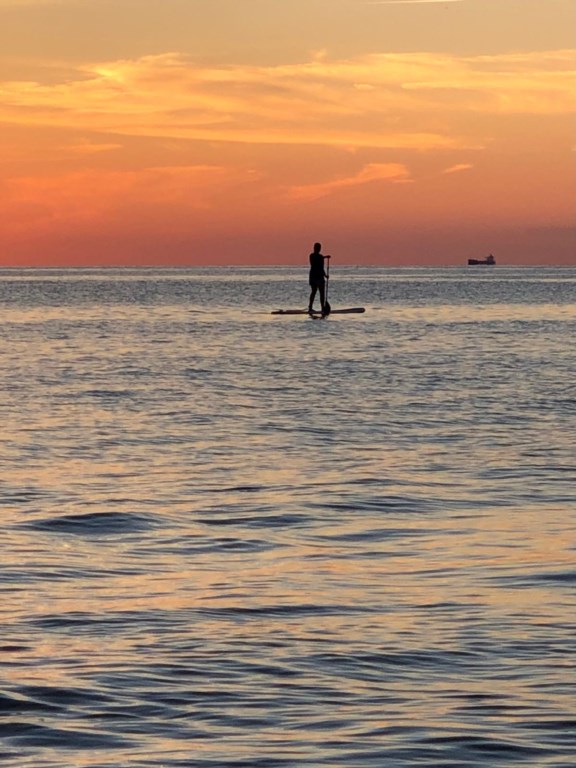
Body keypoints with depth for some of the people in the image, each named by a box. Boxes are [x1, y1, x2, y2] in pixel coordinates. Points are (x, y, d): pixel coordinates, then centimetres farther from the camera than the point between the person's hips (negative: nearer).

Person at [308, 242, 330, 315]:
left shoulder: (311, 256, 4)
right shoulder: (320, 256, -16)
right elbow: (321, 268, -17)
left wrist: (325, 257, 31)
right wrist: (325, 275, -4)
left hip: (312, 277, 7)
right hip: (319, 277, -7)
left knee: (313, 292, 14)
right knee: (322, 294, 1)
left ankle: (310, 307, 11)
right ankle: (323, 308, 1)